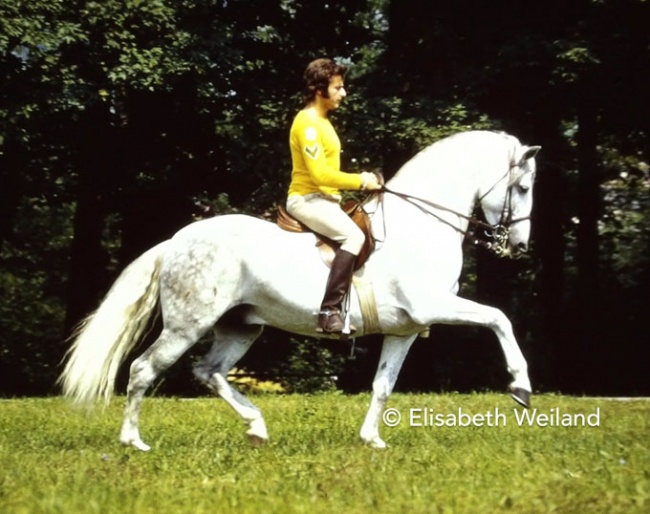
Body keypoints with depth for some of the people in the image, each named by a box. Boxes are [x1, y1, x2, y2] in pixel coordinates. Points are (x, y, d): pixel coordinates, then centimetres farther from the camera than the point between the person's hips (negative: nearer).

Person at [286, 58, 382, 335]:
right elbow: (320, 174, -24)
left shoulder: (322, 121, 15)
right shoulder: (308, 122, -17)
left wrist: (358, 179, 6)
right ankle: (330, 312, -32)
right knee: (353, 235, -29)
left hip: (324, 198, 11)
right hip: (307, 198, -11)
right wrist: (360, 181, -15)